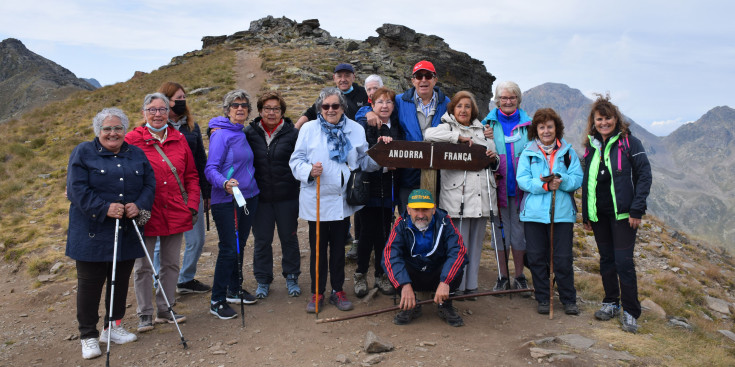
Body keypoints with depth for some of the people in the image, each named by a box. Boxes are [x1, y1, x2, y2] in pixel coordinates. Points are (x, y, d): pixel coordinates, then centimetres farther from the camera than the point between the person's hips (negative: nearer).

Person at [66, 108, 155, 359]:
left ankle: (114, 327, 29)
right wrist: (104, 208, -21)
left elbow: (149, 184, 6)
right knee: (90, 284, 3)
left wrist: (139, 205, -13)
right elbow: (77, 189, -10)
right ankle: (88, 336, 16)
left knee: (121, 281, 12)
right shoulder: (83, 153, -1)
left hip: (127, 232, 4)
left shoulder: (137, 154, 11)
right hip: (93, 233, -4)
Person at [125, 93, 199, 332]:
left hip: (176, 213, 4)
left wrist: (192, 204, 3)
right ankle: (145, 315, 20)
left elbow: (191, 175, 11)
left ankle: (165, 310, 26)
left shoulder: (179, 139, 8)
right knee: (143, 267, 6)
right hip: (146, 214, -3)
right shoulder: (133, 139, -3)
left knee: (171, 264, 13)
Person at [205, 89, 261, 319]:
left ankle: (234, 290, 30)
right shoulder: (221, 134, -12)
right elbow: (211, 169, -18)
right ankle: (217, 301, 6)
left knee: (239, 246, 16)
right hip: (226, 200, -7)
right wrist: (225, 183, -35)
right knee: (228, 249, -6)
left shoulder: (244, 133, 12)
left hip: (249, 197, 7)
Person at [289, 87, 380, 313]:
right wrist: (309, 171, -21)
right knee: (318, 248, 7)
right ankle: (317, 293, 21)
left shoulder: (356, 129, 8)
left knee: (339, 247, 13)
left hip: (343, 200, 2)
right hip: (317, 200, -2)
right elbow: (296, 160, -2)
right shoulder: (309, 129, 1)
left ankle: (337, 291, 27)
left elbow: (364, 161, 8)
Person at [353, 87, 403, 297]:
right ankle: (361, 275, 15)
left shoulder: (397, 128, 12)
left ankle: (381, 275, 21)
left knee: (384, 231, 8)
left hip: (389, 187, 4)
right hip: (369, 186, -4)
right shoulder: (364, 126, -3)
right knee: (368, 231, -1)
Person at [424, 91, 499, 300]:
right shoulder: (448, 128, 6)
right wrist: (459, 137, -15)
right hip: (457, 195, -5)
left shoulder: (482, 131, 21)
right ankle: (457, 287, 8)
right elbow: (429, 135, -16)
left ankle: (471, 285, 20)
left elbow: (493, 163, 26)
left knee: (476, 242, 10)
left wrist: (494, 158, 2)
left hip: (481, 194, 5)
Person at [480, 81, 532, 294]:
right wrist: (486, 140, -12)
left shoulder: (527, 124, 7)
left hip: (520, 186, 0)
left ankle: (519, 276, 20)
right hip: (498, 185, 0)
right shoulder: (489, 123, 6)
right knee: (500, 229, 6)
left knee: (519, 229, 5)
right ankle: (503, 276, 17)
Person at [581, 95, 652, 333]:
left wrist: (637, 210, -13)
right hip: (599, 213, 5)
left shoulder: (629, 143, -4)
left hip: (622, 213, -5)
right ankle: (611, 303, 25)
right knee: (606, 260, 13)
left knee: (623, 261, -7)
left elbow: (644, 175, -7)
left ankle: (630, 312, 5)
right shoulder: (591, 146, 11)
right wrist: (585, 214, 12)